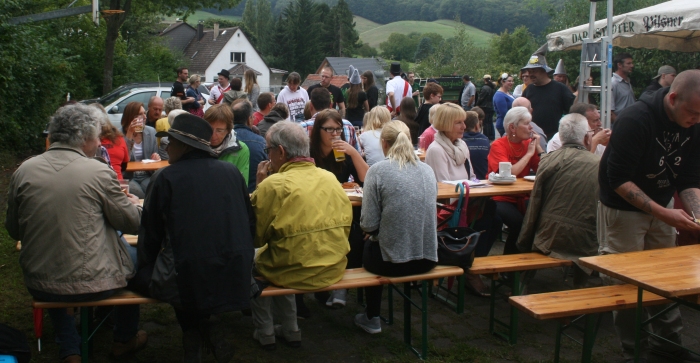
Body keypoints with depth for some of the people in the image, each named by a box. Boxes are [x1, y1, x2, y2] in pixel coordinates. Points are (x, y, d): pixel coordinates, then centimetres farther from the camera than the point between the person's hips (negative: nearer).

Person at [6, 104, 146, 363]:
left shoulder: (23, 171, -4)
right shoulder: (99, 172, -14)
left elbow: (13, 231, 7)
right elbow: (132, 223, -4)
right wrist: (133, 204, 18)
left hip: (39, 287, 4)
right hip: (92, 284, -3)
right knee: (132, 253, 26)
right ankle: (125, 339, 39)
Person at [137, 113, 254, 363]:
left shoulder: (167, 177, -3)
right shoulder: (232, 172, 6)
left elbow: (150, 234, 3)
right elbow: (250, 224, 13)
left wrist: (147, 273, 17)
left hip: (188, 284, -5)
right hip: (235, 280, 5)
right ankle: (209, 328, 19)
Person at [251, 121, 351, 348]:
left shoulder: (273, 185, -18)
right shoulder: (331, 178, -1)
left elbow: (255, 238, -7)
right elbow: (345, 227, 10)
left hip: (295, 273, -5)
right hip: (334, 270, 6)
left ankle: (265, 333, 32)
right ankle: (289, 329, 36)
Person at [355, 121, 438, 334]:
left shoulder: (378, 171, -11)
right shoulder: (428, 170, 5)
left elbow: (369, 225, -13)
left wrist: (368, 228, 11)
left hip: (394, 261, -5)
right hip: (428, 259, 5)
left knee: (368, 247, 31)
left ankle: (372, 319, 40)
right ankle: (373, 314, 44)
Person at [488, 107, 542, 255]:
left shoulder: (528, 143, 7)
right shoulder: (498, 146, -7)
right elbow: (509, 173, -24)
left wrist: (538, 147, -5)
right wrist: (529, 153, -12)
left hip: (522, 197, 5)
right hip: (501, 199, -5)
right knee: (519, 222, -29)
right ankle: (509, 259, -6)